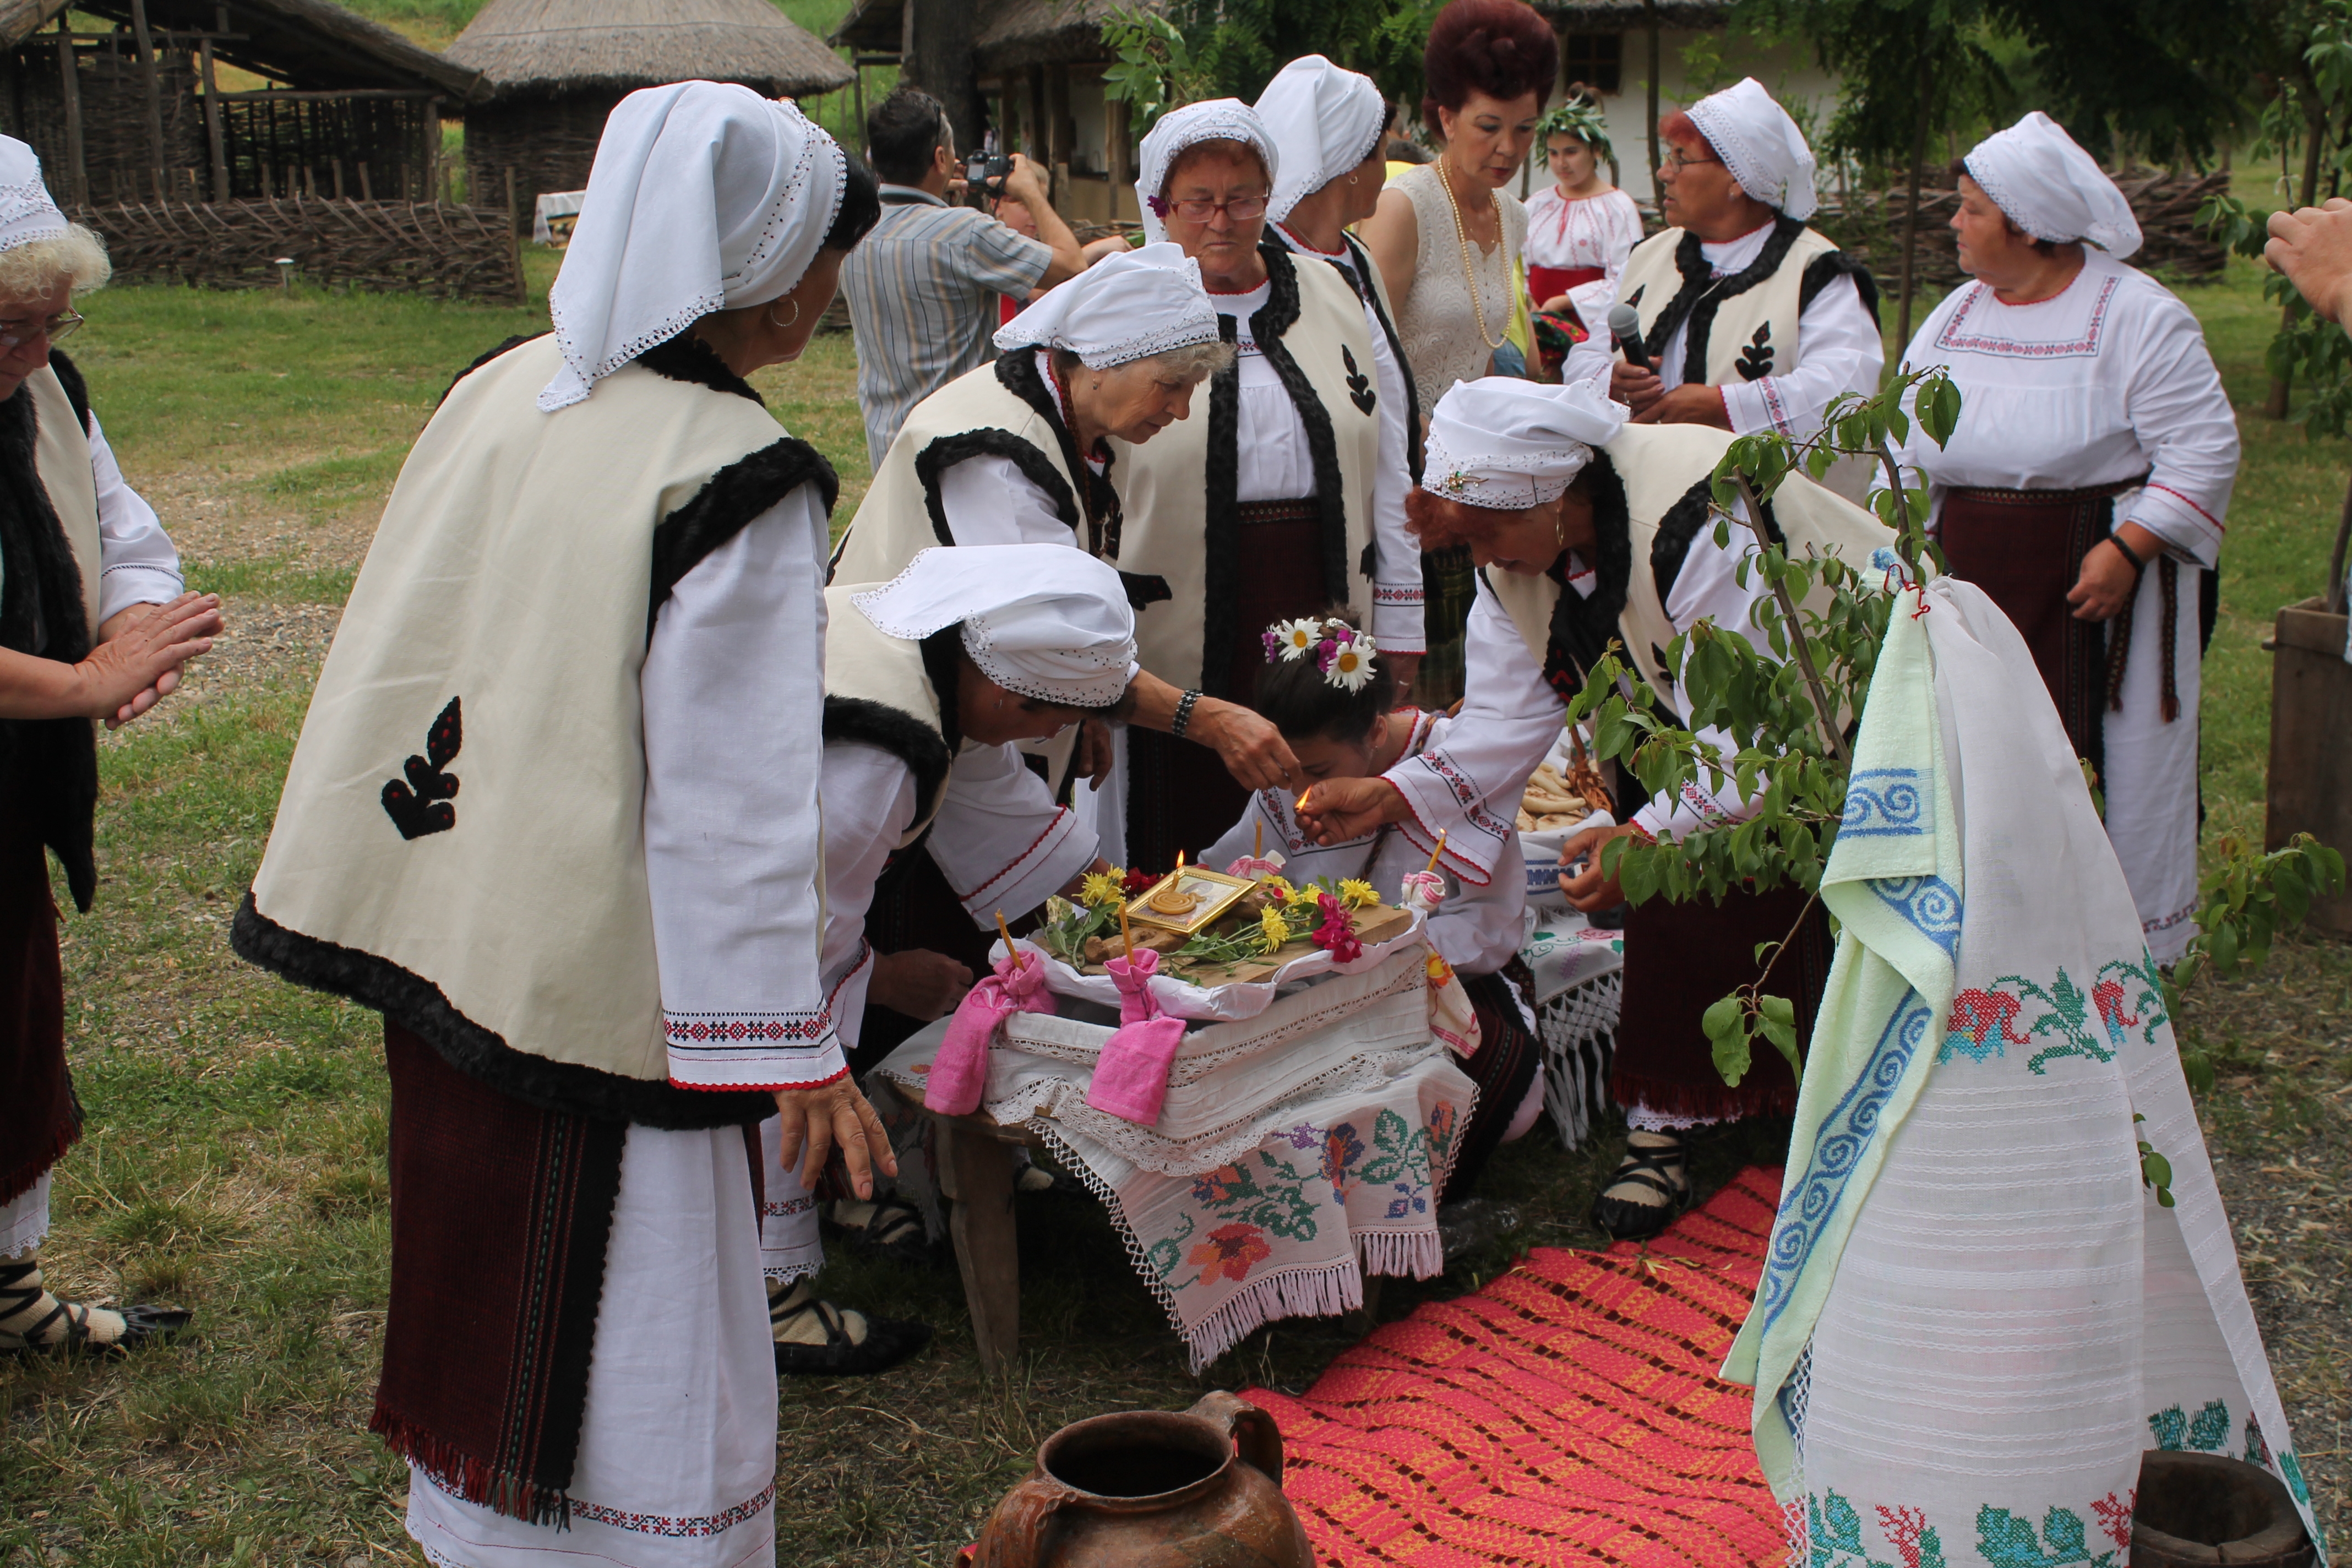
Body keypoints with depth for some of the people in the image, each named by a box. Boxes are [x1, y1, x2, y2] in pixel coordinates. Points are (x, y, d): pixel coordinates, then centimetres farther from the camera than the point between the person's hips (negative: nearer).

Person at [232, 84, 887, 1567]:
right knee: (631, 1308, 6)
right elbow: (735, 795, -20)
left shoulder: (500, 392, 2)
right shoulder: (735, 479, -20)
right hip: (608, 984, -8)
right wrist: (793, 1042, -13)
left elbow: (416, 659, 11)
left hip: (449, 929, 8)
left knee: (491, 1285, 23)